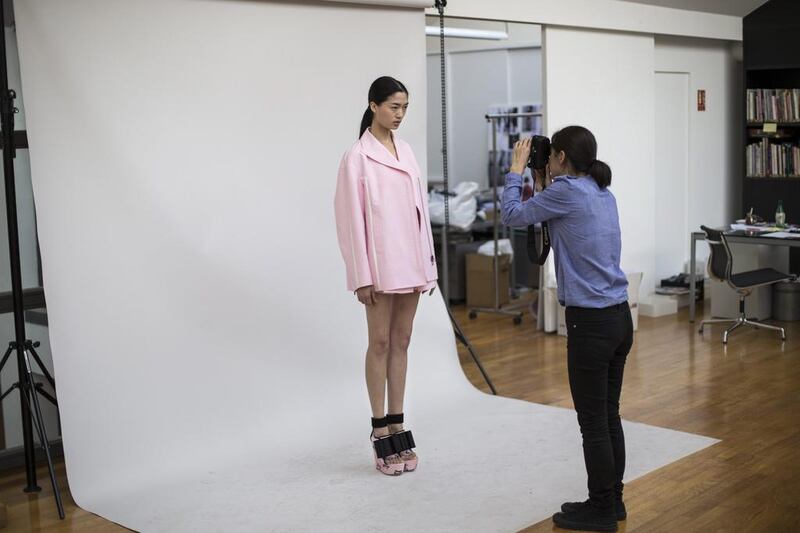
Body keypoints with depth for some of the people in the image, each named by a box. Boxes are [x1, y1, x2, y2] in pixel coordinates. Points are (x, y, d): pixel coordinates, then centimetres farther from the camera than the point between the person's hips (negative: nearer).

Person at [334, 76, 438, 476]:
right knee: (380, 343, 2)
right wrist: (362, 274, -14)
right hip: (381, 263, -6)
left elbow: (419, 208, 13)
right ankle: (380, 431, 10)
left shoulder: (406, 151, 11)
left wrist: (427, 263, 11)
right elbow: (352, 218, -10)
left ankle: (397, 426, 18)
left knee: (401, 343, 10)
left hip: (410, 262, 6)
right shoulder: (357, 157, -8)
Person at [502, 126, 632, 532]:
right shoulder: (603, 193, 12)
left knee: (593, 420, 2)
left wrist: (516, 169, 11)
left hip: (590, 322, -9)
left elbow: (513, 215, -1)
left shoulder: (566, 191, -12)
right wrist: (544, 185, 19)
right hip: (619, 316, 9)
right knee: (609, 414, 16)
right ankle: (612, 499, 26)